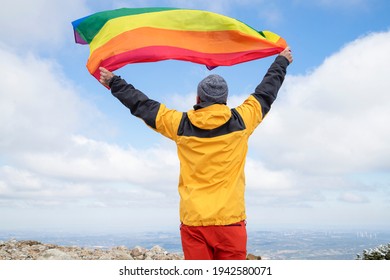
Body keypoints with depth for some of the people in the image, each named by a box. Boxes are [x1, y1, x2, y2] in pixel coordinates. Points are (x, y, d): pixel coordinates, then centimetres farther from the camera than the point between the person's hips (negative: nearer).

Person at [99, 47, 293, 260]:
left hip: (193, 222, 1)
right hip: (231, 220, 0)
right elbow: (265, 92, 18)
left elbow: (142, 105, 13)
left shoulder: (180, 124, 2)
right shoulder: (241, 121, 2)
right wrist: (282, 61, 35)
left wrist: (113, 82, 28)